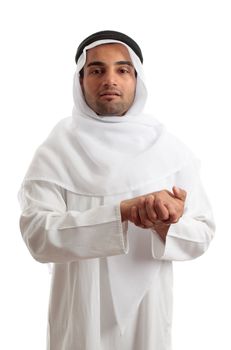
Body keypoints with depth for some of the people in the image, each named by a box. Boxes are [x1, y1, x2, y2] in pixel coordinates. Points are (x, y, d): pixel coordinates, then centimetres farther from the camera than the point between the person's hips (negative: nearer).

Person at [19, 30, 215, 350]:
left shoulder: (172, 149, -3)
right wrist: (121, 211, -29)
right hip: (80, 315, -2)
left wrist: (168, 225, -23)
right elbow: (37, 234, -19)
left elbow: (203, 235, -2)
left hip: (147, 311, 2)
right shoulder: (56, 150, -8)